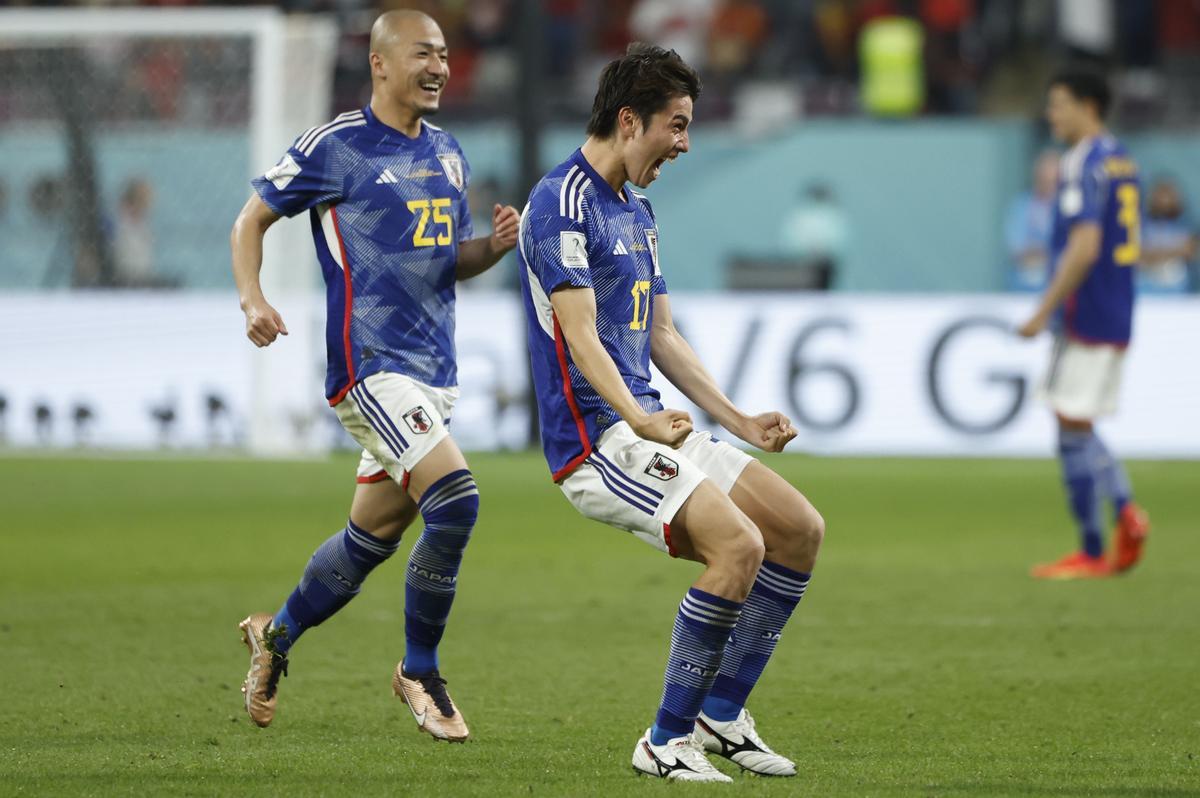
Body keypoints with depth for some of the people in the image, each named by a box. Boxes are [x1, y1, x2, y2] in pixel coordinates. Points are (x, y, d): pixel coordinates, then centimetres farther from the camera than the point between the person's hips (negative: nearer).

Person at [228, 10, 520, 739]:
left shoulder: (447, 153, 14)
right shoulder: (336, 147, -6)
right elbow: (253, 218, 3)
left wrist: (495, 246, 0)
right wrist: (253, 300, -13)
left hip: (434, 372, 8)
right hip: (371, 365, -8)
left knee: (373, 537, 12)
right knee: (455, 498, -22)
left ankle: (277, 634, 36)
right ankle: (419, 672, -6)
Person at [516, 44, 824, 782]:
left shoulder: (638, 213, 18)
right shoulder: (562, 205, -14)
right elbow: (580, 338, -23)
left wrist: (738, 421, 18)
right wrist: (641, 421, -35)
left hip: (649, 427, 10)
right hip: (596, 438, -10)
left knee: (802, 529, 5)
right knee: (739, 546, -25)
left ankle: (721, 713, 11)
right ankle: (667, 741, -15)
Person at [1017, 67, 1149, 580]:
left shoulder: (1084, 165, -15)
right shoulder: (1122, 160, 14)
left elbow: (1084, 247, -23)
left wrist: (1043, 312, -19)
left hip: (1085, 317, -9)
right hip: (1117, 316, 9)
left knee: (1073, 430, -3)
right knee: (1080, 428, 15)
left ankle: (1091, 553, 0)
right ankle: (1125, 509, -4)